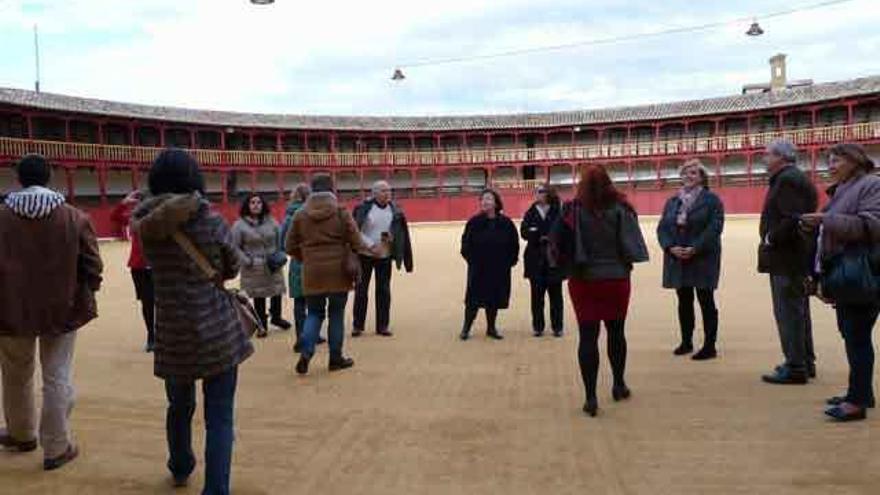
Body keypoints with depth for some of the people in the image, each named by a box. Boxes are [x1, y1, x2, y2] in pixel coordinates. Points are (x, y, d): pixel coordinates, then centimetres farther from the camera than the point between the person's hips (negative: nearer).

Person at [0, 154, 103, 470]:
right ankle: (57, 448, 12)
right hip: (62, 309, -1)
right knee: (57, 379, 7)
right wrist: (82, 296, 10)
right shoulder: (74, 218, -7)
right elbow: (92, 268, -6)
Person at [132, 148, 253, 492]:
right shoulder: (211, 221, -8)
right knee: (219, 417, 2)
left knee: (179, 405, 25)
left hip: (172, 332, 4)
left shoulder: (145, 224, -4)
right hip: (217, 330, -4)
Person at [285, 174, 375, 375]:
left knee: (314, 313, 15)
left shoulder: (300, 214, 2)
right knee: (336, 314, 9)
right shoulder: (341, 212, -6)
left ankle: (305, 352, -4)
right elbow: (356, 242, -7)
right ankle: (336, 358, 16)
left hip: (312, 273, 2)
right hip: (338, 271, -2)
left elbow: (290, 246, 6)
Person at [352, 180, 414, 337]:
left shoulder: (395, 211, 0)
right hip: (365, 255, -3)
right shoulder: (364, 208, -11)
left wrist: (392, 238, -13)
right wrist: (370, 245, -18)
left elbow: (401, 234, 7)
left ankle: (382, 325, 16)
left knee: (384, 291, 6)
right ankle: (357, 326, 15)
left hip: (385, 256, 3)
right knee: (361, 290, 4)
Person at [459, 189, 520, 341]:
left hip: (499, 270, 2)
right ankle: (466, 327, 15)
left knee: (494, 300, 10)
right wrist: (471, 259, -8)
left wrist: (510, 261, -2)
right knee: (473, 300, 1)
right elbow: (466, 243, -2)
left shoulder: (506, 223, -2)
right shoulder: (474, 222, -5)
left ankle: (491, 328, 25)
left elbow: (514, 244, 4)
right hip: (478, 269, -2)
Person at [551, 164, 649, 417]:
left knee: (588, 336, 3)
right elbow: (632, 244, -4)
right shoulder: (620, 208, -5)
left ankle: (591, 397, 1)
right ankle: (619, 385, 32)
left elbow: (558, 244, -10)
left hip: (583, 280, -1)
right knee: (616, 332, 18)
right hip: (616, 278, 1)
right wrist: (625, 264, 11)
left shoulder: (572, 210, -8)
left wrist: (568, 266, 5)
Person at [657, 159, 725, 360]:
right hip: (677, 258, 5)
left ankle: (710, 345, 4)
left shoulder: (711, 199, -3)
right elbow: (662, 227, 6)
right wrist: (670, 247, -12)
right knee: (684, 301, 12)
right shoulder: (672, 202, 13)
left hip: (703, 258, -5)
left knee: (706, 301, -1)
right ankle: (686, 342, 24)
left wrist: (695, 249, -22)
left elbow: (714, 227, -13)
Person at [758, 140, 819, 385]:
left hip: (787, 258, -11)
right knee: (798, 311, 17)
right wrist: (773, 238, 12)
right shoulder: (797, 178, 17)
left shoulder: (787, 180, -16)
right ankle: (805, 362, 27)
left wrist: (771, 239, -16)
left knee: (788, 312, -6)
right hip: (798, 257, 11)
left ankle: (795, 368, -1)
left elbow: (792, 219, -26)